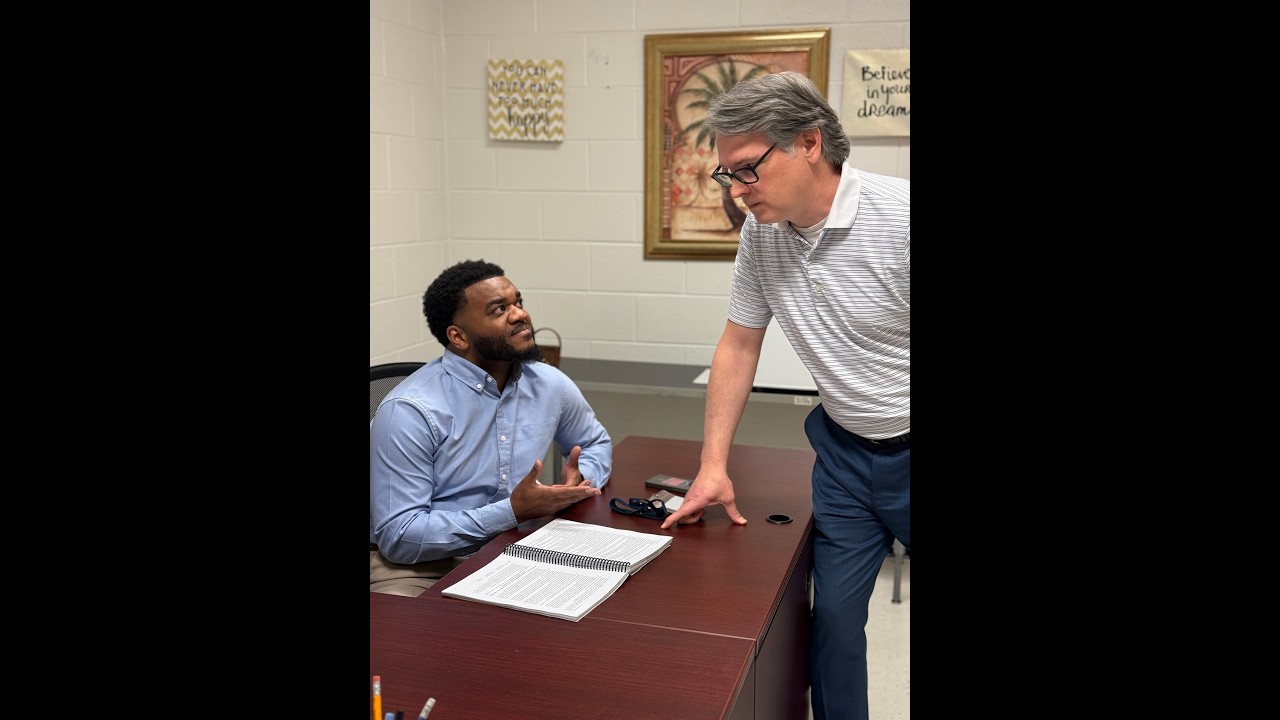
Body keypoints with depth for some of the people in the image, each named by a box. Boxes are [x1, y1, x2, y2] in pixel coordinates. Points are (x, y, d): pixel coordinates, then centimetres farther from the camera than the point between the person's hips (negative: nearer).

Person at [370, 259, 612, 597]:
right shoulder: (409, 411, -19)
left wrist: (581, 479, -5)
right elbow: (397, 536, -21)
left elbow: (597, 442, 19)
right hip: (421, 566, -4)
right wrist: (513, 512, -26)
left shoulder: (550, 384, -1)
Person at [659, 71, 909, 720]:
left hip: (903, 445, -4)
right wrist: (713, 465, 2)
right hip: (845, 450, 4)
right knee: (832, 619, 7)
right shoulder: (760, 232, -4)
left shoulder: (897, 217, -22)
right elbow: (739, 344, 4)